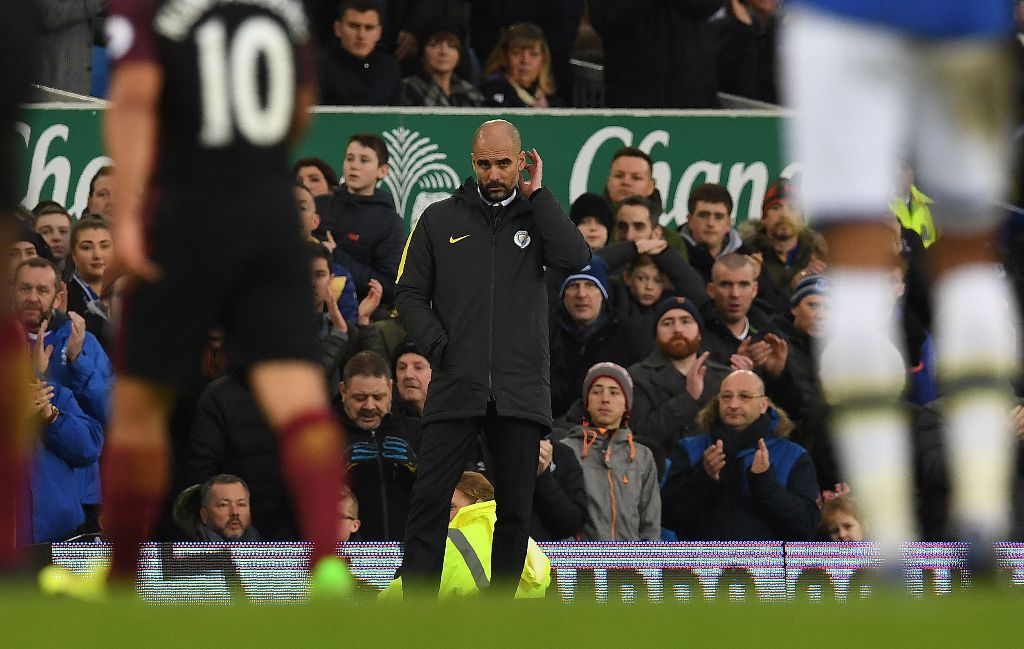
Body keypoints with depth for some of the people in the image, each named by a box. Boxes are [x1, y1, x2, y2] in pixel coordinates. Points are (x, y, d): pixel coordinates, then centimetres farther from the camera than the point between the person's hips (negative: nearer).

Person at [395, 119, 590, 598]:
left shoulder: (536, 217, 11)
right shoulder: (440, 219, 11)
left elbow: (576, 259, -9)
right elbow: (410, 293, 10)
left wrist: (536, 194, -4)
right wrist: (436, 346, -6)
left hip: (521, 391, 1)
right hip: (455, 387, -1)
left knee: (515, 511, 4)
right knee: (429, 500, -9)